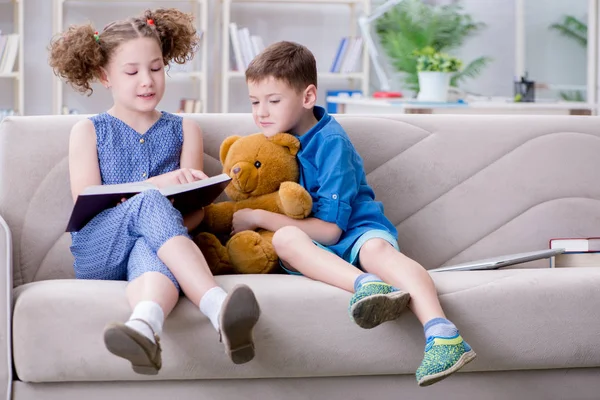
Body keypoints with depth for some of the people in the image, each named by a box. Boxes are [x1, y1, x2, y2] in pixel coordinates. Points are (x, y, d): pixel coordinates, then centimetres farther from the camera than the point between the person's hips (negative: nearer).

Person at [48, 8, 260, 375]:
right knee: (150, 204, -34)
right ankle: (220, 309, -57)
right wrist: (160, 183, -16)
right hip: (98, 254, -1)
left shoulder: (184, 131, 19)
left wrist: (174, 226, -16)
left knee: (149, 252, -39)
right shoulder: (88, 131, 14)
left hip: (154, 240, 1)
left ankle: (145, 326, -75)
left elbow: (195, 208, 10)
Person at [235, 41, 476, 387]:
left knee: (376, 247, -39)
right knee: (285, 238, -31)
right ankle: (366, 284, -53)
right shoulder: (275, 138, 12)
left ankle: (442, 334, -60)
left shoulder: (331, 142, -11)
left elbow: (331, 229, -16)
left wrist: (258, 217, -14)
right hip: (314, 251, 5)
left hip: (354, 232, -5)